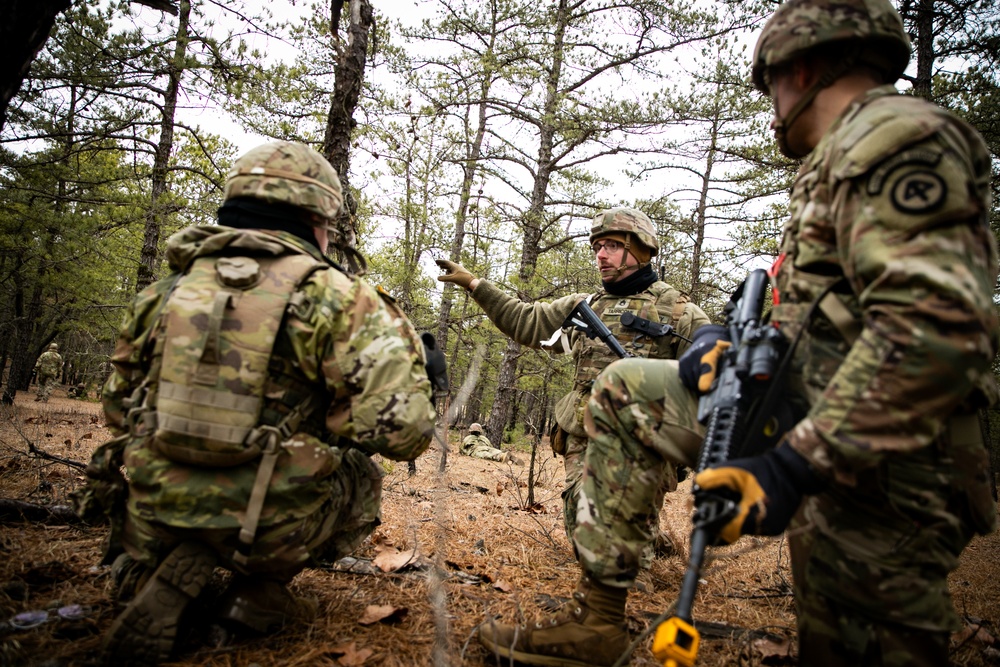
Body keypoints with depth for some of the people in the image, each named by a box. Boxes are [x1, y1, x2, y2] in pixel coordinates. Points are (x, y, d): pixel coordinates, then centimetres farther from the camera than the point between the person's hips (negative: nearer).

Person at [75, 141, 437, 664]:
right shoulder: (335, 297, -10)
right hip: (264, 530, -4)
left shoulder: (166, 288, 6)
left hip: (153, 520, 5)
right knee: (361, 477, 23)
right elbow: (401, 431, -16)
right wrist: (393, 330, 3)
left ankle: (163, 575, 10)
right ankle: (257, 593, 6)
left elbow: (119, 408, 17)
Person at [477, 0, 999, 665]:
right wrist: (734, 346, 3)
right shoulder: (839, 162, 19)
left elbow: (935, 328, -26)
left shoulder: (896, 134, -13)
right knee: (621, 390, 8)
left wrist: (796, 466, -28)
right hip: (808, 413, 10)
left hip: (878, 475, -10)